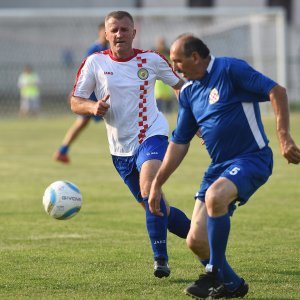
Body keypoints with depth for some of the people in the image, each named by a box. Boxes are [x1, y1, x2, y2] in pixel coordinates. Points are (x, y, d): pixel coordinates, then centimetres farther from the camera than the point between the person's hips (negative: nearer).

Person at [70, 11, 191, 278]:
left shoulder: (151, 60, -3)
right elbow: (75, 102, 0)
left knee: (149, 188, -30)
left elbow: (181, 86, 11)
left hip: (151, 136, -3)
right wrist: (93, 107, -21)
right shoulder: (95, 63, -2)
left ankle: (160, 257, -24)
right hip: (121, 148, 3)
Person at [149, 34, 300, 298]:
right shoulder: (188, 92, 12)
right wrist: (157, 184, 14)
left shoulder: (230, 69, -10)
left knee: (214, 196, -35)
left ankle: (214, 275, -21)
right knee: (196, 241, -2)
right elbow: (179, 143, 18)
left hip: (251, 158, -8)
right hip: (219, 166, 8)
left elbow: (277, 91, -17)